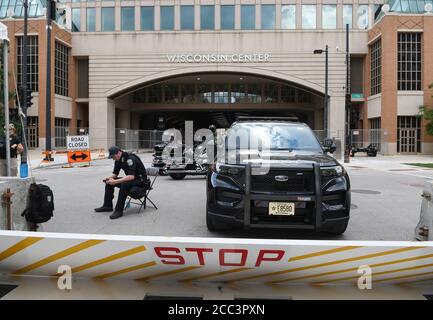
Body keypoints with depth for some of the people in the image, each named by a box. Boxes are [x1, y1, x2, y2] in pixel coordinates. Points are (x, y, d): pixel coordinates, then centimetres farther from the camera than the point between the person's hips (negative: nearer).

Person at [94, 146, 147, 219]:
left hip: (140, 179, -9)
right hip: (130, 178, 9)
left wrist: (115, 181, -35)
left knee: (124, 184, -36)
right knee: (109, 182, 3)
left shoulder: (130, 159, -26)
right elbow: (115, 173, 13)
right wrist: (108, 178, -9)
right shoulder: (118, 160, 2)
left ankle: (119, 210, -28)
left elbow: (131, 176, -36)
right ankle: (107, 206, 10)